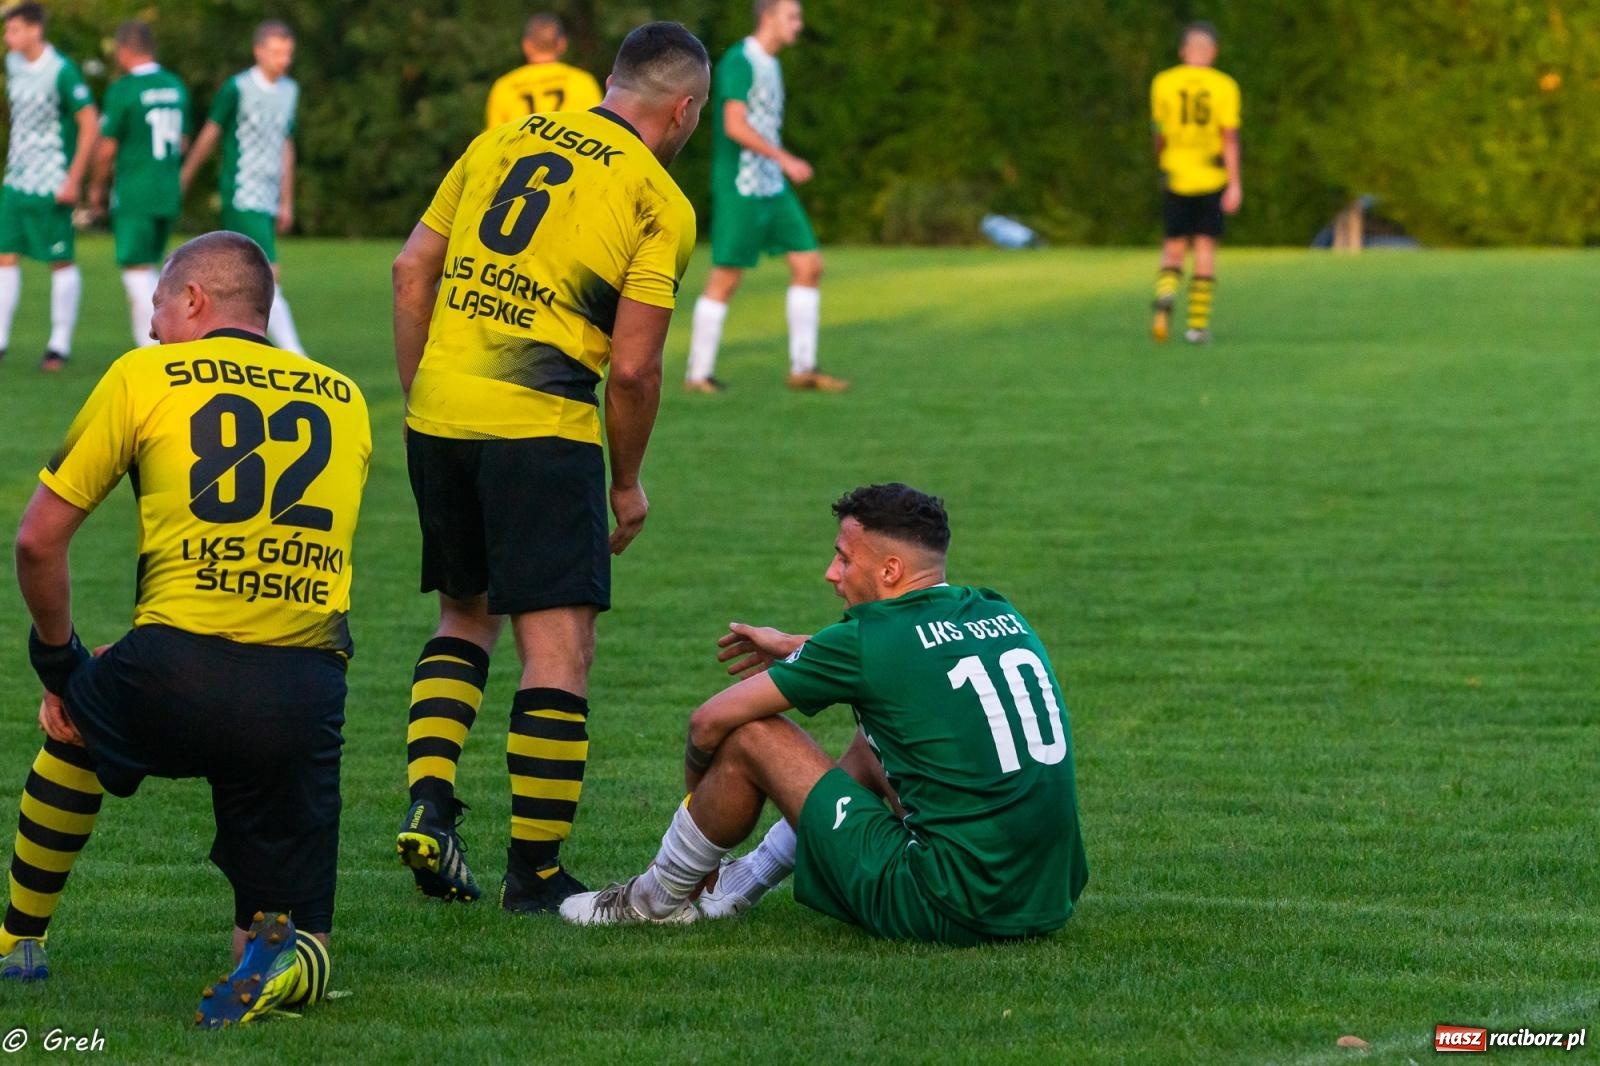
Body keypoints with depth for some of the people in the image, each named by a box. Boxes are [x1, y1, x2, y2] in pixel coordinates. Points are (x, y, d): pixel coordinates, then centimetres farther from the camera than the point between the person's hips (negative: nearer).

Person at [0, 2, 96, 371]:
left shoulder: (62, 72, -16)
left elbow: (89, 124, -15)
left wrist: (74, 179, -17)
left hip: (51, 186, -7)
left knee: (61, 262, 1)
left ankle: (60, 344, 7)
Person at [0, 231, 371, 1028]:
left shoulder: (144, 376, 8)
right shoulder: (343, 400, 18)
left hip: (180, 675, -2)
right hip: (307, 696, 2)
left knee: (73, 724, 35)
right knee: (293, 938, 16)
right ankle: (283, 963, -19)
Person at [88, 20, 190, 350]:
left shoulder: (123, 90, -12)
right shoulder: (176, 87, 8)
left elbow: (107, 148, -9)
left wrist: (98, 187, 6)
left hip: (134, 196, -6)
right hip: (170, 195, 6)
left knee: (137, 271, -3)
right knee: (148, 269, 17)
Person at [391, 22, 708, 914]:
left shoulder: (503, 143, 14)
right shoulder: (658, 200, -2)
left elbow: (412, 271, 13)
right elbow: (633, 368, -6)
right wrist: (628, 483, 8)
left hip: (438, 413, 6)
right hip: (538, 425, -6)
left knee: (468, 612, 23)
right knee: (559, 642, 1)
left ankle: (428, 806, 7)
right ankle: (535, 870, 1)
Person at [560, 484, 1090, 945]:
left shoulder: (872, 638, -9)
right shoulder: (1001, 615, 10)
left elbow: (710, 721, 0)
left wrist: (699, 792, 21)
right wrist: (798, 648, 43)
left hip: (946, 913, -8)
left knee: (749, 735, 3)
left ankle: (660, 897, 26)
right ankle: (753, 876, 47)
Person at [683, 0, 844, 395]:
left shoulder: (769, 65, 16)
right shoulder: (739, 62, -13)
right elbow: (734, 126, -22)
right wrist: (786, 160, -24)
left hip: (773, 187, 9)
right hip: (739, 187, -9)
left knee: (809, 265, 2)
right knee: (726, 277, -5)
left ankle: (802, 368, 6)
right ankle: (698, 374, 4)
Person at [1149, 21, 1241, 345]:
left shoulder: (1163, 83, -1)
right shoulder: (1224, 86, -4)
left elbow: (1160, 135, 5)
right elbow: (1230, 138, -9)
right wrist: (1235, 185, -8)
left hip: (1175, 180, 1)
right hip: (1212, 180, -1)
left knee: (1174, 248, 8)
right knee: (1206, 246, 6)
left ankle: (1165, 298, -20)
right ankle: (1198, 324, 4)